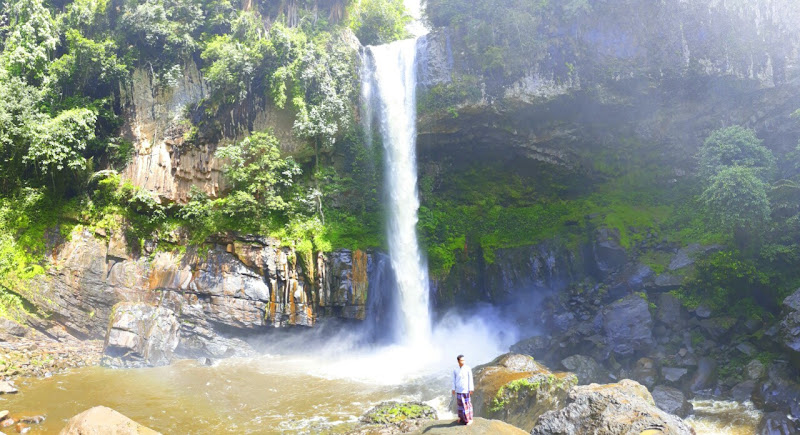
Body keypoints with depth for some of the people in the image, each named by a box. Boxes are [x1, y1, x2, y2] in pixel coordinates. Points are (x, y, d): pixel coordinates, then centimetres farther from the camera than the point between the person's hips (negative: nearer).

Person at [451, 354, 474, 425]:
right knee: (460, 403, 11)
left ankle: (469, 419, 7)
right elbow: (454, 380, 6)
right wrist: (453, 389, 3)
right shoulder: (455, 370, 0)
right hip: (458, 390, 3)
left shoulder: (468, 368, -8)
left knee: (467, 404, -1)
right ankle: (462, 417, 26)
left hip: (465, 389, -3)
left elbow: (470, 379, -6)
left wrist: (471, 389, -8)